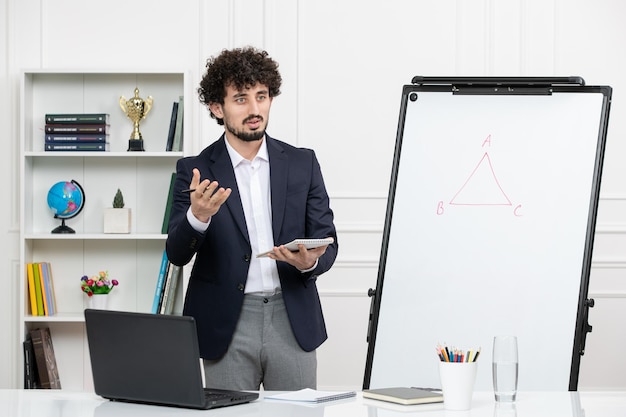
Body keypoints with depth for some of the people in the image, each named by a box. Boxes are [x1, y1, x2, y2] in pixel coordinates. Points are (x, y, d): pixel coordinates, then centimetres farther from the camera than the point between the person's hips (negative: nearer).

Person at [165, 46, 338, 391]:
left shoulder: (302, 163, 7)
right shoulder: (195, 171, 1)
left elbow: (327, 242, 8)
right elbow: (176, 254, -5)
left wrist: (310, 262, -15)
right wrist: (198, 216, -26)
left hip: (292, 321, 2)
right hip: (227, 324, -1)